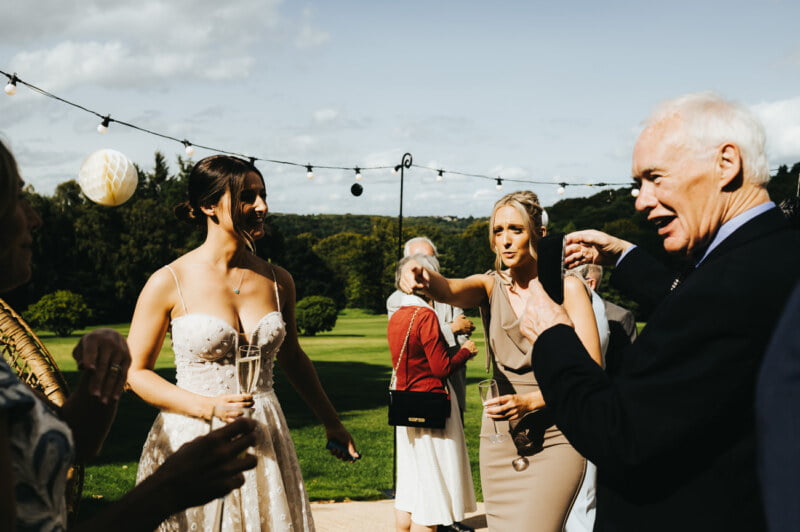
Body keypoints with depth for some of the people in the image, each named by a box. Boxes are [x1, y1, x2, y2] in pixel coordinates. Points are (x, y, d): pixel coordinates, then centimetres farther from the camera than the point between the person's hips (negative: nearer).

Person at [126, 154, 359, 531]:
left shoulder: (278, 281, 4)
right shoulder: (170, 283, -8)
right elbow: (134, 371, -3)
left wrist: (331, 422, 25)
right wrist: (209, 407, -15)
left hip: (264, 443, 4)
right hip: (192, 442, -3)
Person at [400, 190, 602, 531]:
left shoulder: (566, 288, -5)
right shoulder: (490, 286, 5)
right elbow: (450, 290, -19)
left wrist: (530, 401, -24)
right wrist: (423, 278, -43)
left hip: (553, 438, -4)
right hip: (499, 436, 4)